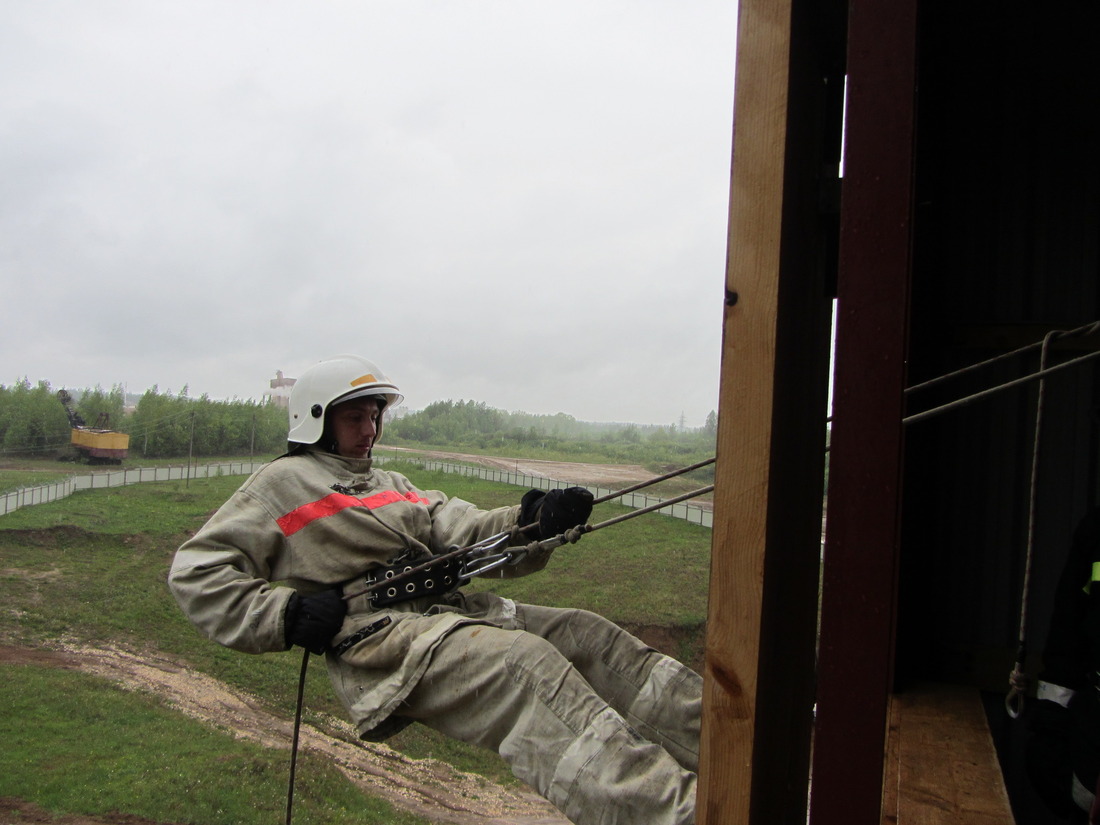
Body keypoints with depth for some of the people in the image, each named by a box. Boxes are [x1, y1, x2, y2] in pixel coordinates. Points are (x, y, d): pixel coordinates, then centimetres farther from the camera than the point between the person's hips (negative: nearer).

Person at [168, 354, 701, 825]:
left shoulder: (393, 486, 32)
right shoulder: (285, 482, 13)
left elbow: (466, 531, 14)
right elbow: (196, 572, 6)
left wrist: (534, 522, -7)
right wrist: (287, 615, -9)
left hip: (455, 610, 7)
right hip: (374, 635, -7)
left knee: (589, 636, -11)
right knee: (530, 665, -30)